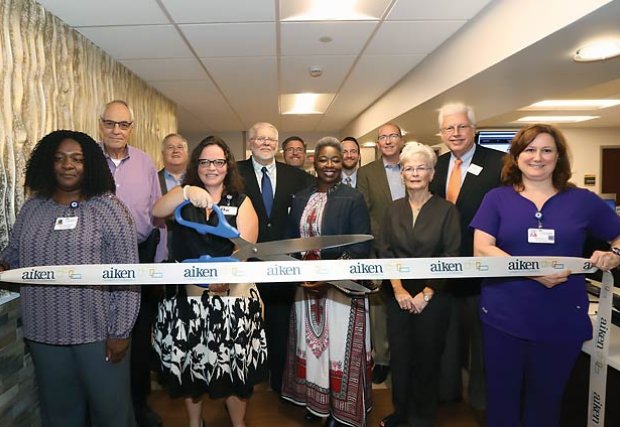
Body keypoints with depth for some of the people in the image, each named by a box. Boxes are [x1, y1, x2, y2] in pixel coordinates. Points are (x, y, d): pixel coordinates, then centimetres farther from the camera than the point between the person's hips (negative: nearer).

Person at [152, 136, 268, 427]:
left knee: (233, 363, 6)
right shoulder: (183, 196, 8)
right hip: (187, 294, 2)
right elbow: (156, 211, -13)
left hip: (231, 295, -1)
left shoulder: (242, 203, 2)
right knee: (189, 362, 13)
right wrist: (187, 193, -31)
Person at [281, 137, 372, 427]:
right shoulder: (301, 198, 7)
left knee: (338, 345, 4)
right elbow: (292, 241, 10)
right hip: (306, 285, 5)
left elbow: (361, 248, -11)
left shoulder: (353, 199, -7)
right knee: (310, 342, 14)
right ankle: (313, 400, 33)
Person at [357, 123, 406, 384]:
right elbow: (363, 212, -1)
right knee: (379, 304, 7)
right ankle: (382, 358, 22)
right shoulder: (366, 173, 3)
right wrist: (380, 242, -8)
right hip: (380, 250, -1)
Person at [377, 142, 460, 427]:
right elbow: (385, 252, 1)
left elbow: (451, 258, -7)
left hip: (433, 297, -2)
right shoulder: (393, 210, 6)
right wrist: (398, 289, -10)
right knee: (399, 354, 10)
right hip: (398, 295, 3)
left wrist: (426, 294, -12)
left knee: (427, 357, 8)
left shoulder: (446, 210, -3)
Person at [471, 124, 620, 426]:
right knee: (501, 399, 14)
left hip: (561, 322, 1)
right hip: (503, 319, -1)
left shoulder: (583, 200, 4)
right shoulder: (496, 198, 0)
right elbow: (481, 249, -11)